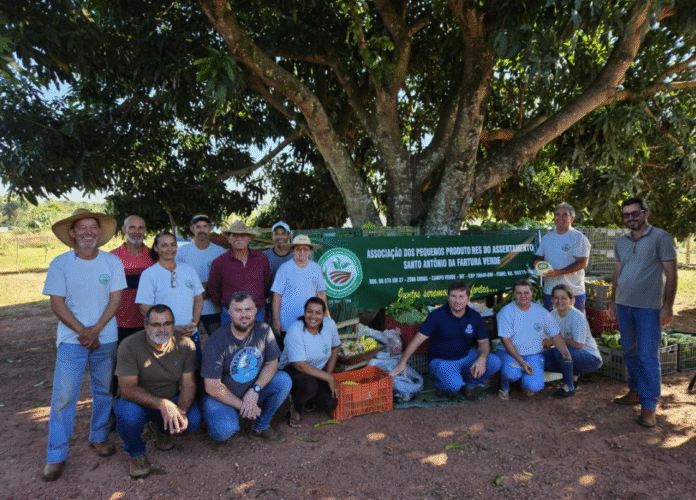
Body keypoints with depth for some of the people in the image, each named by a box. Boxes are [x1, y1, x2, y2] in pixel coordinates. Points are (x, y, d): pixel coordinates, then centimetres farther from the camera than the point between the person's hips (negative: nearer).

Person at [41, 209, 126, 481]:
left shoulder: (113, 262, -2)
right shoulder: (60, 263, -4)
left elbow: (115, 299, -3)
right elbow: (57, 303, -6)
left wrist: (95, 330, -13)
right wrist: (82, 331, -13)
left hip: (106, 338, 2)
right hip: (71, 340, -1)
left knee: (104, 391, 12)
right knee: (63, 397, -2)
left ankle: (99, 437, 31)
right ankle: (56, 456, 10)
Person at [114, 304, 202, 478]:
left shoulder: (185, 344, -12)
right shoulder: (130, 345, -22)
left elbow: (188, 384, -10)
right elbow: (127, 389, -26)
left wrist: (181, 411, -30)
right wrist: (162, 404, -39)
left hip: (171, 400, 3)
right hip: (139, 401, -3)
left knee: (194, 420, -23)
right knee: (129, 413, -36)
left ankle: (161, 428, 14)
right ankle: (136, 453, -1)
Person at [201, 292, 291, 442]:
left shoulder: (264, 331, -9)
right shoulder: (216, 342, -21)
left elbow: (271, 364, -3)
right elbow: (212, 387, -18)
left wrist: (255, 390, -19)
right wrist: (241, 405, -17)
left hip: (252, 392, 4)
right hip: (222, 396, -4)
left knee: (284, 380, -19)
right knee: (223, 431, -32)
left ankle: (261, 427, 1)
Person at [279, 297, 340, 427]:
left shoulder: (330, 325, -11)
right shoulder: (295, 331, -26)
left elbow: (335, 348, 8)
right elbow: (300, 365, -28)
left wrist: (329, 373, -2)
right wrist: (329, 378, -25)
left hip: (318, 372, 5)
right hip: (291, 370, -5)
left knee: (330, 405, -15)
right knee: (310, 385, -37)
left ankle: (306, 398, 19)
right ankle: (296, 408, -2)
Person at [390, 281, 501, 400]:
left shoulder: (474, 317, -2)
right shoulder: (437, 316, -15)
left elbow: (484, 342, 4)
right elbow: (418, 339, -18)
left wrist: (482, 358, -19)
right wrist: (402, 362, -25)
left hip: (465, 357, 5)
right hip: (441, 360, -4)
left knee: (495, 363, -17)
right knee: (454, 385, -33)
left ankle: (470, 385, 9)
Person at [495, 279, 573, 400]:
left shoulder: (542, 312, 3)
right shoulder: (506, 312, -9)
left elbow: (555, 335, 9)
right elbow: (505, 340, -13)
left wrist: (564, 351, -11)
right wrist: (521, 362, -20)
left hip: (534, 354, 3)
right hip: (509, 353, -2)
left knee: (535, 386, -23)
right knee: (512, 373, -35)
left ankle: (527, 384, 15)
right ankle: (504, 387, 2)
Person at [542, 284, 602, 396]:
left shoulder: (577, 317, -21)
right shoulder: (552, 315, -1)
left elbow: (579, 344, -25)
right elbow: (549, 339, 2)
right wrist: (546, 343, -22)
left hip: (591, 358, -7)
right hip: (572, 357, 7)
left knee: (559, 351, -35)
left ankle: (571, 382, -7)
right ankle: (575, 372, 7)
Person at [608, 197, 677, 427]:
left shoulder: (661, 238, -6)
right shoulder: (620, 242, 11)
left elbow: (671, 274, -8)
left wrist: (667, 306, -13)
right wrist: (613, 301, 14)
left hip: (649, 307, -6)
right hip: (624, 305, 6)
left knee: (648, 356, -4)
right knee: (629, 352, 15)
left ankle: (649, 406, 4)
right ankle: (636, 392, 30)